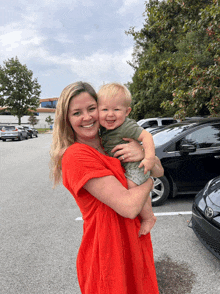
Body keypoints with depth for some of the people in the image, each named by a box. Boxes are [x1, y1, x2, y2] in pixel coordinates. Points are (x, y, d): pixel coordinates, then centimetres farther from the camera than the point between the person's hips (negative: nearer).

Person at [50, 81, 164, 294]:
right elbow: (129, 206, -28)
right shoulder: (75, 156, -22)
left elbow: (159, 171, 2)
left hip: (135, 246, 7)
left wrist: (143, 155, -18)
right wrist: (148, 179, -9)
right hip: (109, 255, -7)